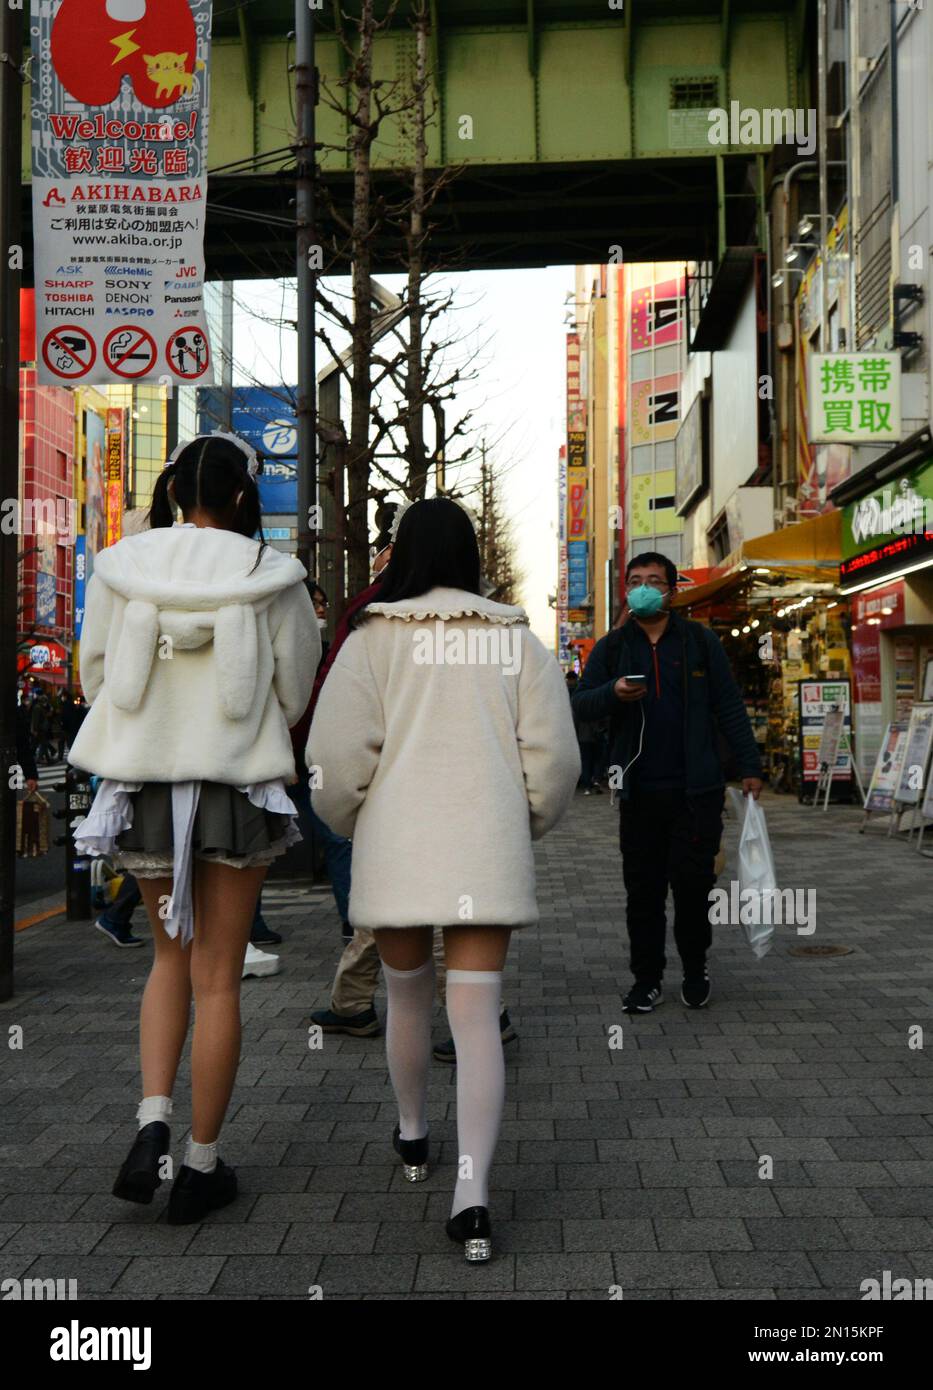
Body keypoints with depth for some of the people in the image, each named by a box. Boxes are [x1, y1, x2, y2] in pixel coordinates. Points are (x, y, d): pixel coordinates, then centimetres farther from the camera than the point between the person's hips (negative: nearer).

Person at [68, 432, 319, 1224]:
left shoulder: (120, 567, -4)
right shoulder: (272, 577, -9)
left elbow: (95, 678, 4)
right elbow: (295, 695, -2)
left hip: (142, 785, 2)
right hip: (238, 787, -2)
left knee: (172, 958, 22)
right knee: (218, 978, 8)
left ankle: (153, 1126, 7)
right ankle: (201, 1168, 17)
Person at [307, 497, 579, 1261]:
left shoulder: (374, 639, -2)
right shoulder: (519, 640, 4)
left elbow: (337, 756, -9)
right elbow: (554, 760, 0)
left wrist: (354, 822, 11)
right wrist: (525, 825, 17)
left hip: (396, 851, 0)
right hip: (487, 854, 1)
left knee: (407, 994, 20)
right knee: (478, 1015, 0)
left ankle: (413, 1137, 40)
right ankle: (473, 1194, -11)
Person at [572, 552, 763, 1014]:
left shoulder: (700, 642, 7)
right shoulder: (611, 647, 10)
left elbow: (729, 707, 6)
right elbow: (579, 704, 5)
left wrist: (750, 767, 1)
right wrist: (613, 693, -16)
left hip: (696, 789, -1)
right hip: (638, 791, 2)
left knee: (692, 881, 0)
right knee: (642, 889, 5)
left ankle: (695, 968, 20)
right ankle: (647, 978, 15)